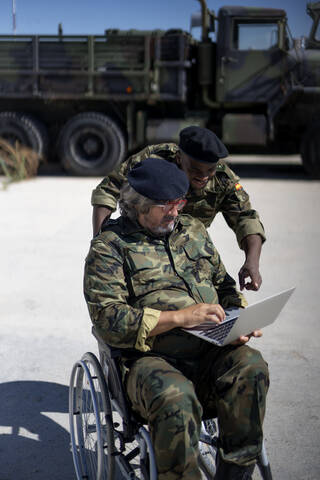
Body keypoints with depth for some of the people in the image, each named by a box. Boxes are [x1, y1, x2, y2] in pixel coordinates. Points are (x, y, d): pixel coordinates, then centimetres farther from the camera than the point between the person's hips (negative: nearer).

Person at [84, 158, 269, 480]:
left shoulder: (192, 229, 19)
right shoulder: (109, 247, 0)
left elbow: (222, 282, 27)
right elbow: (107, 319, -12)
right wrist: (180, 317, -19)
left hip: (210, 351, 5)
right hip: (151, 360, -5)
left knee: (251, 366, -26)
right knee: (175, 397, -36)